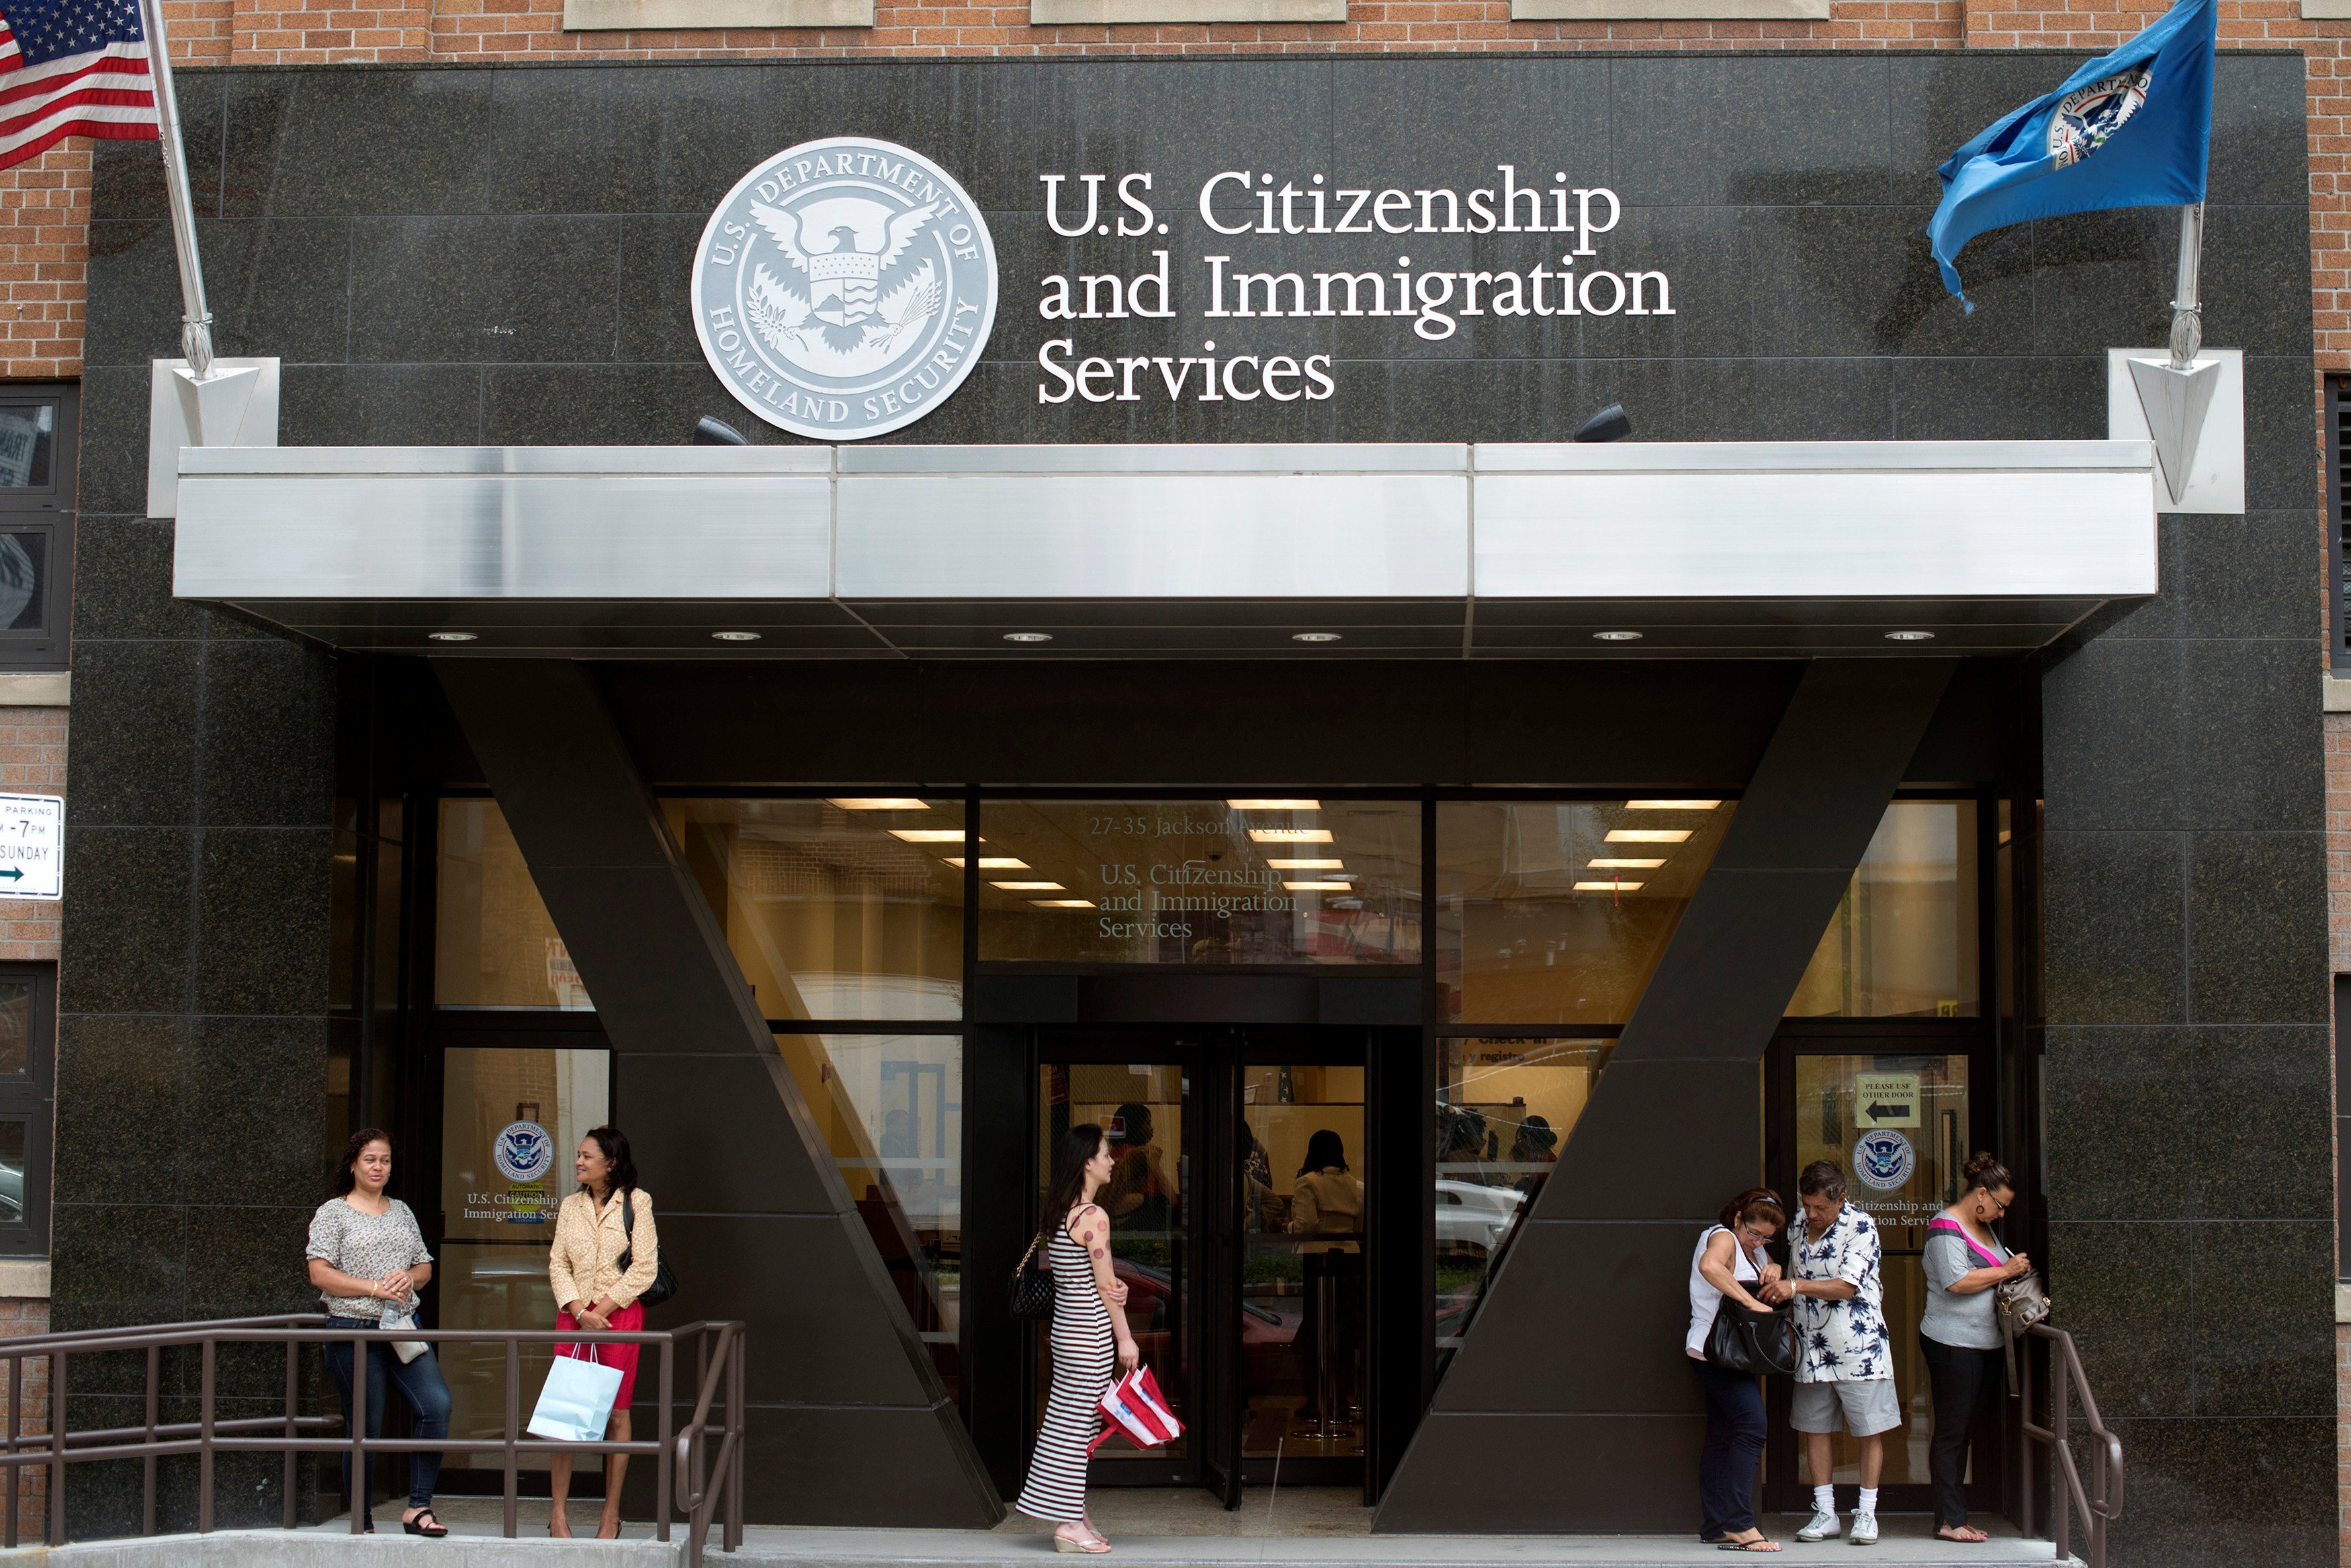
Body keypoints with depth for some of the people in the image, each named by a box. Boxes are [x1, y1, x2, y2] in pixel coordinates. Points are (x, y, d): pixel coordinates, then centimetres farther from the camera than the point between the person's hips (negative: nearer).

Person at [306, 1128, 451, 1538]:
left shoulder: (401, 1211, 18)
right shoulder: (333, 1213, 2)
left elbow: (425, 1268, 21)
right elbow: (319, 1274, -8)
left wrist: (409, 1279, -3)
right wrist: (375, 1288, -14)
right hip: (353, 1330, -5)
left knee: (437, 1405, -12)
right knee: (365, 1427, -2)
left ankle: (418, 1507, -4)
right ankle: (362, 1523, 11)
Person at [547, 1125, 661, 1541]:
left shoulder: (636, 1202, -1)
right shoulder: (571, 1206, 12)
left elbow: (644, 1268, -5)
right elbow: (557, 1264, 7)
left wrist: (602, 1309, -10)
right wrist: (579, 1311, -9)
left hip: (620, 1315, -3)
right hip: (573, 1315, 3)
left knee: (616, 1414, -1)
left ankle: (611, 1514, 7)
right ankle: (558, 1512, 2)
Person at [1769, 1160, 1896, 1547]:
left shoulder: (1860, 1226, -12)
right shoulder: (1799, 1224, 7)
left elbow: (1846, 1286, -21)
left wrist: (1796, 1286, -28)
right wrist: (1776, 1285, 3)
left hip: (1858, 1346, -6)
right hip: (1812, 1348, 6)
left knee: (1869, 1429, 1)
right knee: (1814, 1427, 7)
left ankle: (1866, 1514, 10)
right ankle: (1825, 1513, 14)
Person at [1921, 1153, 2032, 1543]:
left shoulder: (1984, 1228, 18)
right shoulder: (1946, 1226, -11)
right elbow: (1956, 1281, -23)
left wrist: (2018, 1268, 13)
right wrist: (2005, 1271, -15)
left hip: (1985, 1343, 9)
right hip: (1952, 1345, -9)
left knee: (1965, 1429, 10)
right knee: (1952, 1431, -5)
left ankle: (1953, 1514, 13)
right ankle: (1949, 1521, -2)